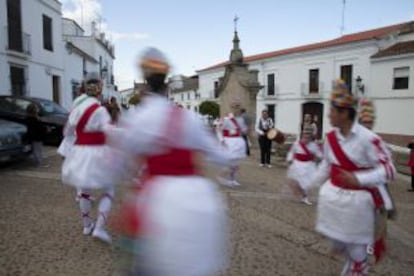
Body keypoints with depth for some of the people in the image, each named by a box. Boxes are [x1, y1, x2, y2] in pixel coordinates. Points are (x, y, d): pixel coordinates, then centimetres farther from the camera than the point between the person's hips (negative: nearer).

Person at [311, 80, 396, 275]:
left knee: (356, 248, 12)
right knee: (336, 243, 19)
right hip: (332, 196, 6)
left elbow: (388, 169, -18)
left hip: (356, 200, -5)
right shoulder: (330, 138, -1)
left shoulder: (368, 138, -20)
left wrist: (359, 179, -32)